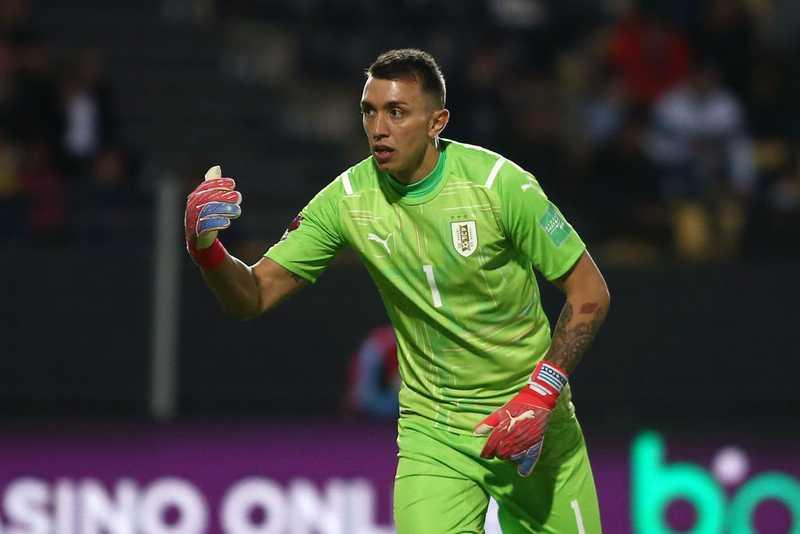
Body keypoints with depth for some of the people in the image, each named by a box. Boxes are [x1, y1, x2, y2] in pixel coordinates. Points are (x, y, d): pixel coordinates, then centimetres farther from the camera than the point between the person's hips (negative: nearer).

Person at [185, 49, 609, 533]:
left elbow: (590, 293, -9)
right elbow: (253, 296, -6)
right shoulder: (348, 199, -8)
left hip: (537, 427, -1)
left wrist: (540, 396, -18)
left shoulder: (498, 181, -15)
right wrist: (206, 247, -27)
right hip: (432, 433, 1)